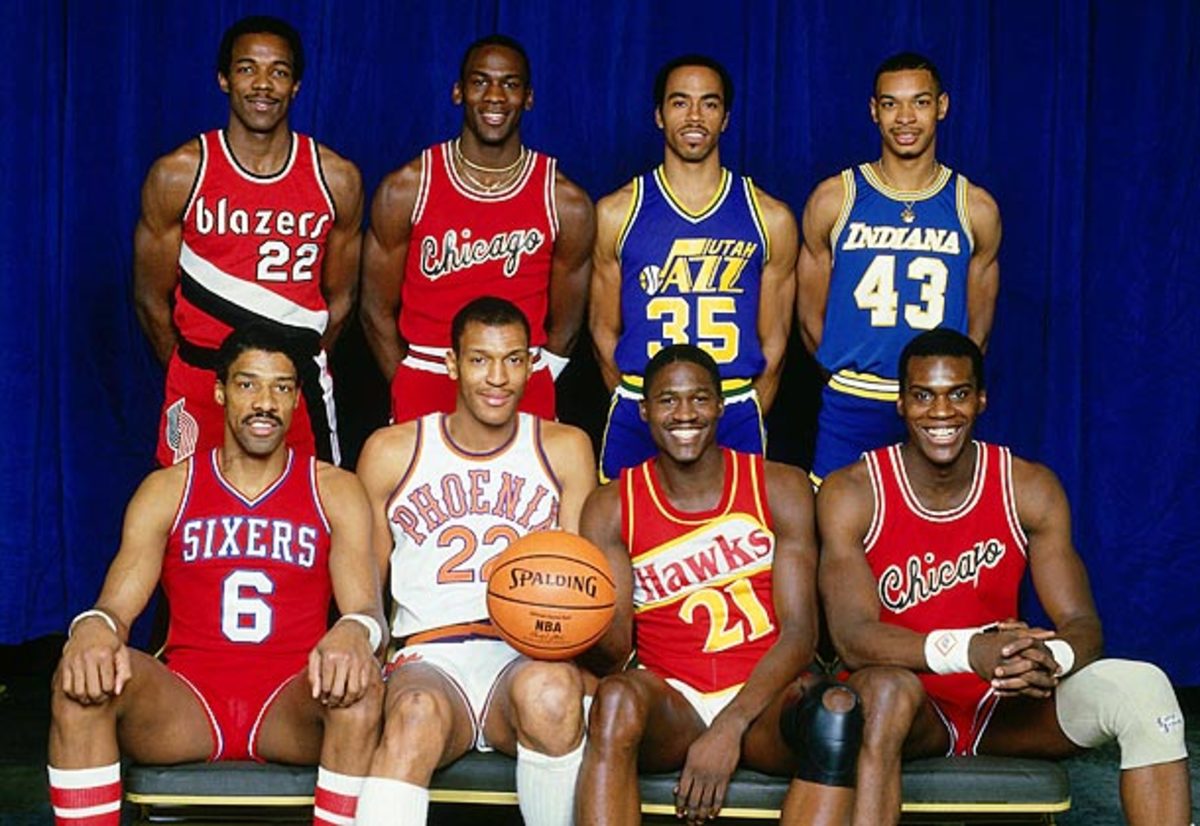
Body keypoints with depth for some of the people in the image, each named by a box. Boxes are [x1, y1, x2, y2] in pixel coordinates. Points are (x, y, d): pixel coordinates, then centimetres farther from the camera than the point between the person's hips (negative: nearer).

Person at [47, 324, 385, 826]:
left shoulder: (335, 491, 10)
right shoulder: (166, 491, 12)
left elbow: (367, 608, -3)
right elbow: (117, 605, 1)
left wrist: (355, 632, -31)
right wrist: (94, 628, -26)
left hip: (292, 707, -1)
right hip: (184, 705, 1)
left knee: (358, 686, -35)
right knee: (83, 680, -29)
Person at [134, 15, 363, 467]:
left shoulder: (337, 179, 0)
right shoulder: (177, 175, -4)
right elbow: (151, 299, 4)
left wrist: (297, 368, 10)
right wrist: (197, 373, 10)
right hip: (200, 383, -1)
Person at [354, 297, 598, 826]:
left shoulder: (564, 449, 14)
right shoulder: (391, 452, 13)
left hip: (528, 657, 1)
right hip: (429, 659, 0)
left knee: (552, 689, -37)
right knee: (416, 712, -37)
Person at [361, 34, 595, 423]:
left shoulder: (567, 203, -1)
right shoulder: (404, 190, -2)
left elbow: (563, 328, 7)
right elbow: (378, 311, 4)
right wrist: (410, 390, 2)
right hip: (425, 381, 0)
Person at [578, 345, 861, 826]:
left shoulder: (779, 489, 3)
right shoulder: (611, 507, 4)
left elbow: (800, 630, -6)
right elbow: (613, 651, -2)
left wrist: (730, 727, -20)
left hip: (763, 697, 0)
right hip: (669, 702, 0)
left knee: (836, 710, -34)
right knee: (616, 699, -35)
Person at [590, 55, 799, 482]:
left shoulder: (771, 218, 5)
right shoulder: (616, 213, 4)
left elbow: (774, 340, 8)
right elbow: (604, 330, 8)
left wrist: (745, 417, 4)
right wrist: (638, 407, 3)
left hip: (736, 418, 0)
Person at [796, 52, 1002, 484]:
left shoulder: (976, 209, 6)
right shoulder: (833, 199, 3)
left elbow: (978, 327, 13)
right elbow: (810, 315, 9)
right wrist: (851, 376, 5)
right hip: (851, 407, -1)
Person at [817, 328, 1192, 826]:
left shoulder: (1030, 488, -3)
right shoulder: (851, 493, -11)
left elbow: (1082, 623, -7)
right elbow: (852, 636, -21)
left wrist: (1050, 659, -34)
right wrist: (967, 650, -39)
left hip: (1004, 706, 3)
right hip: (913, 709, -3)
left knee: (1145, 689, -22)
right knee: (885, 687, -39)